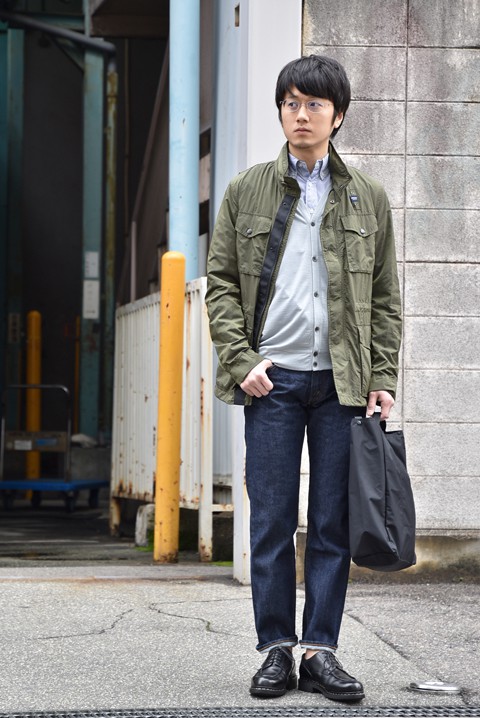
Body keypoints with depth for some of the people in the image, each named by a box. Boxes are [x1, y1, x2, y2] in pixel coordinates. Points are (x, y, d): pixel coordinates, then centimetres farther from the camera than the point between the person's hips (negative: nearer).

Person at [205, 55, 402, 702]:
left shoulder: (368, 199, 11)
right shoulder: (247, 192, 9)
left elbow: (385, 300, 11)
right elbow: (221, 283, 7)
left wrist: (382, 379, 1)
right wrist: (241, 360, -6)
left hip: (343, 381, 1)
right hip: (272, 379, -1)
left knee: (333, 522, 2)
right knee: (272, 521, 1)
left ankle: (321, 650, 8)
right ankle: (276, 649, 8)